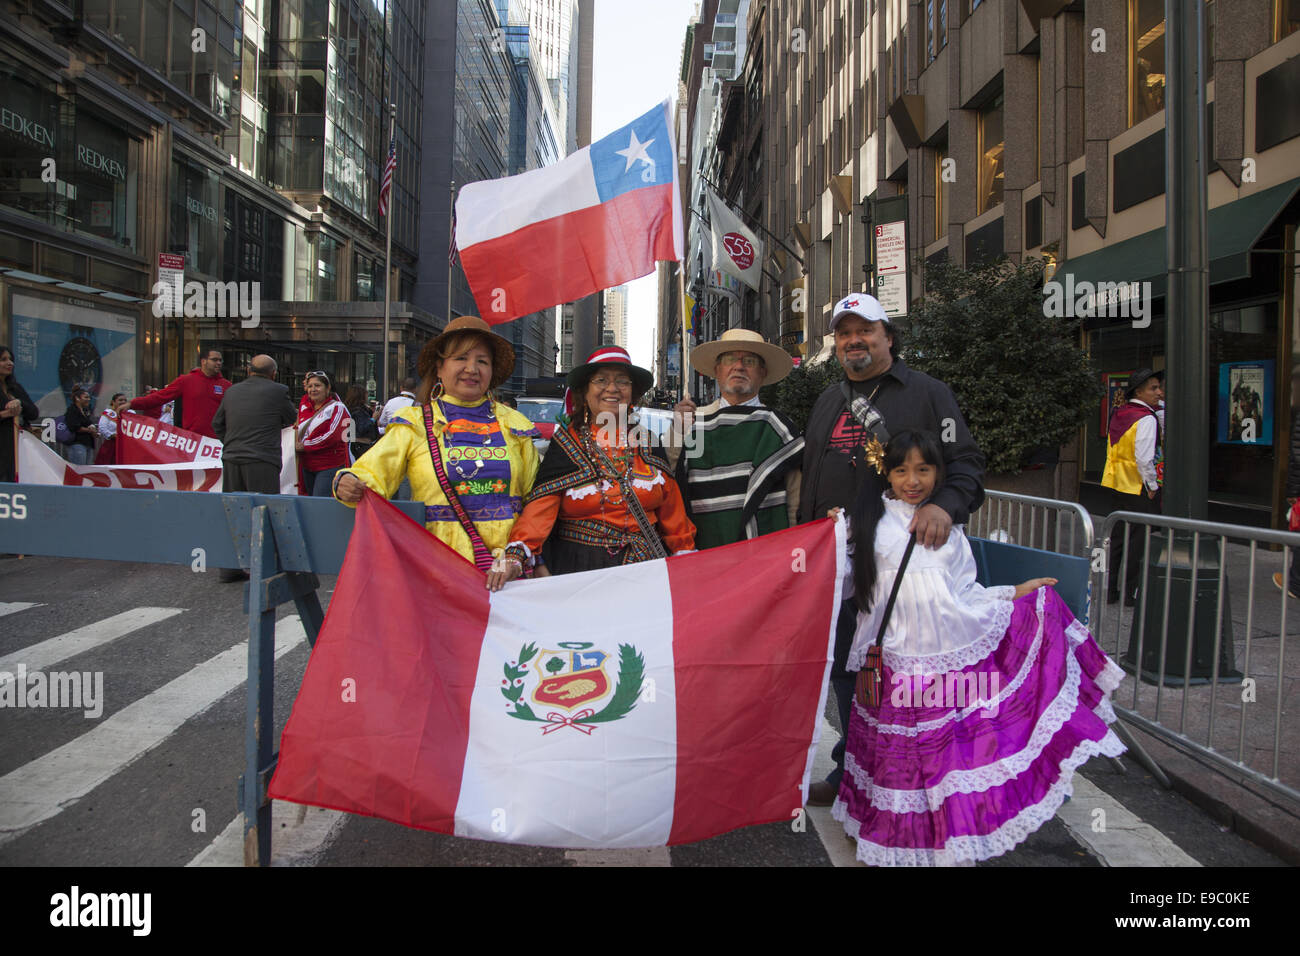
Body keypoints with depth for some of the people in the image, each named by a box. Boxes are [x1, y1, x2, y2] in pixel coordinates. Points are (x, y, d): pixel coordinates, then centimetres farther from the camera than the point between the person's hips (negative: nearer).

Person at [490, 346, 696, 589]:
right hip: (579, 569, -2)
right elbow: (540, 506, -11)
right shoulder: (565, 444, 0)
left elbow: (671, 512, 9)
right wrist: (516, 556, -25)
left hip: (646, 566, 3)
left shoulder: (647, 444, 8)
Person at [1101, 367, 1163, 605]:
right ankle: (1131, 592, 7)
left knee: (1116, 536, 13)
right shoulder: (1146, 419, -15)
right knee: (1138, 541, 1)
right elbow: (1144, 458, -20)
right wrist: (1152, 486, -11)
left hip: (1116, 484, 8)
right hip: (1138, 487, -8)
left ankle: (1108, 589, 18)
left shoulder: (1118, 414, 9)